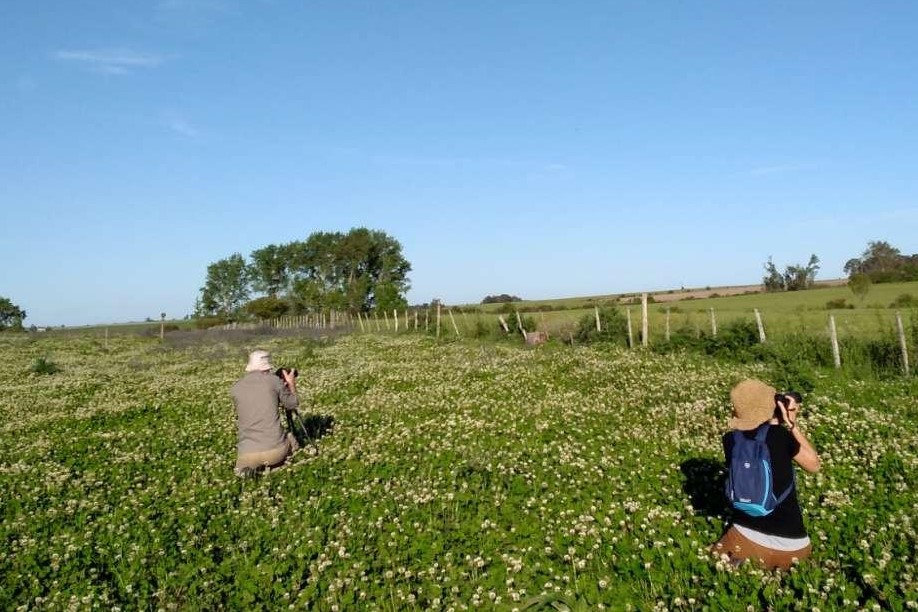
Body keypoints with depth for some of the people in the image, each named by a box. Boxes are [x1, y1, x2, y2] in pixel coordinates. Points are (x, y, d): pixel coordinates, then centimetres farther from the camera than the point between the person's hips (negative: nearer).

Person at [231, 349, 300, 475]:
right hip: (275, 449, -1)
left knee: (242, 465, 35)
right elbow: (292, 404, 11)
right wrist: (291, 385, 29)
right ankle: (274, 463, 4)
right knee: (290, 439, 32)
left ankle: (247, 470, 0)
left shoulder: (235, 388, 6)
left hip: (248, 454, 1)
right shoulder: (274, 380, -2)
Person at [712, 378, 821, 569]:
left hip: (745, 533, 2)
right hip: (789, 542, -2)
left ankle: (739, 561, -4)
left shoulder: (730, 439, -7)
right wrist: (793, 424, 1)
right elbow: (814, 465, 0)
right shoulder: (781, 435, -18)